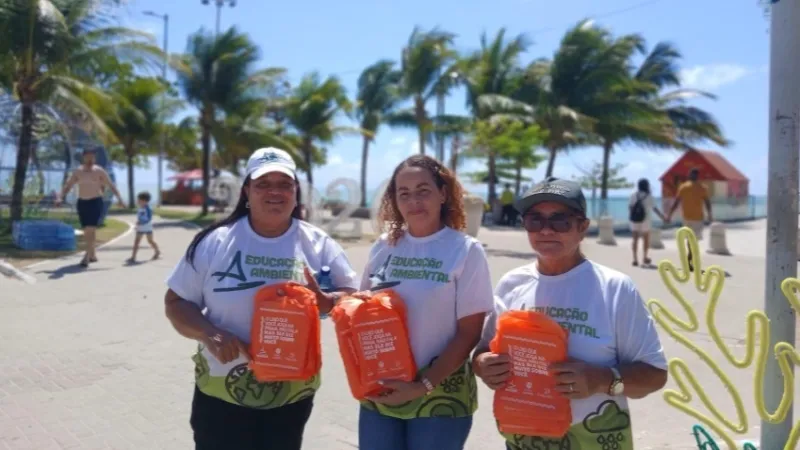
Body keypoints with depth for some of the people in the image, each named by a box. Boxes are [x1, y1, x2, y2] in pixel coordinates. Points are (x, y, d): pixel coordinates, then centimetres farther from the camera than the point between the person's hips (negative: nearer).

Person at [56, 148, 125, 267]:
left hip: (96, 203, -4)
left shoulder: (99, 171, -4)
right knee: (86, 231, 10)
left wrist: (120, 199, -14)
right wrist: (60, 197, -11)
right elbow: (67, 186, 5)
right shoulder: (77, 172, 6)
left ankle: (87, 257, -18)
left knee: (91, 229, -16)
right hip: (82, 203, 4)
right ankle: (93, 255, 25)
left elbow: (112, 186, -5)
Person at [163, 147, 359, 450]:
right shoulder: (214, 242, -6)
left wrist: (324, 302, -26)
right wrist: (209, 334, -21)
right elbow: (176, 302, -1)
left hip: (293, 394, 1)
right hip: (221, 394, -1)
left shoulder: (318, 244, -3)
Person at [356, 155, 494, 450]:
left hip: (440, 398, -3)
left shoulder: (466, 251, -7)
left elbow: (469, 333, -9)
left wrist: (424, 386, -14)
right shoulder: (384, 246, 3)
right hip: (380, 393, 3)